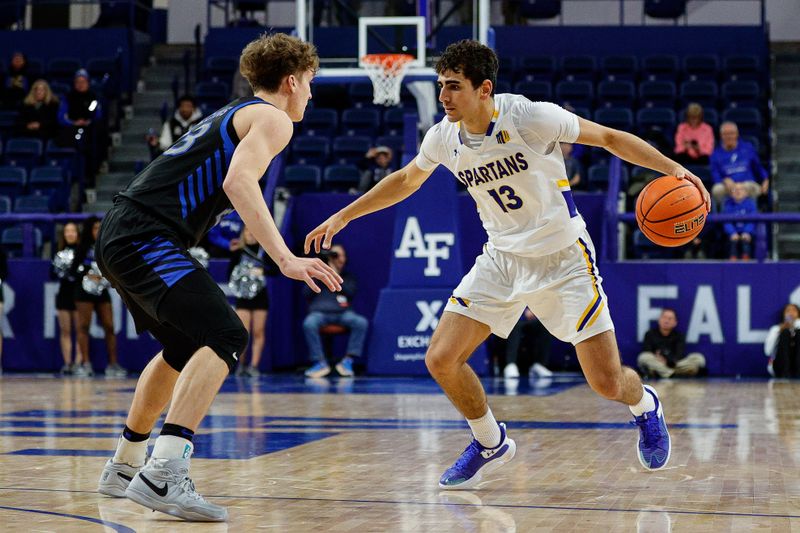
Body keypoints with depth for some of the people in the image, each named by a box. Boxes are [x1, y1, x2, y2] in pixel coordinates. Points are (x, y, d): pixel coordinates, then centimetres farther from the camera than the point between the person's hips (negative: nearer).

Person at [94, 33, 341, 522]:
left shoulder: (231, 115, 27)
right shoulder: (272, 118, -1)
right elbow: (239, 181, -19)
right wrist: (285, 258, -26)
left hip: (120, 235, 10)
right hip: (147, 237, -10)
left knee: (187, 346, 26)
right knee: (225, 337, -19)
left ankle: (124, 468, 36)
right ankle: (163, 476, -31)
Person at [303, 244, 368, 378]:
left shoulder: (348, 277, 24)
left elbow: (351, 292, 3)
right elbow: (307, 294, 9)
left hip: (342, 313, 1)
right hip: (320, 312, -1)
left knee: (362, 322, -30)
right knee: (309, 324, -37)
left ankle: (347, 361, -27)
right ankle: (320, 363, -31)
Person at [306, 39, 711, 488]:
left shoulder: (531, 117, -21)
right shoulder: (444, 138, -6)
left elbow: (610, 138, -10)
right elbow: (406, 180, 16)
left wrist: (674, 169, -21)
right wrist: (343, 216, 18)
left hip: (563, 260, -4)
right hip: (502, 260, 5)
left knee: (608, 383, -7)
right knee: (441, 359, -9)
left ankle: (645, 405, 32)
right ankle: (491, 444, 17)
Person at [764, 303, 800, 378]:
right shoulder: (776, 329, 20)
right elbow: (768, 351, 1)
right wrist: (779, 331, -2)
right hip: (781, 366, -1)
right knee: (786, 332, -22)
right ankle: (785, 374, -37)